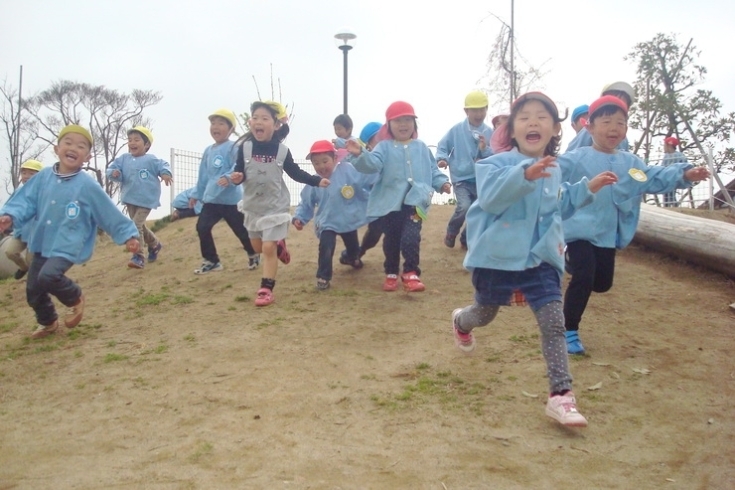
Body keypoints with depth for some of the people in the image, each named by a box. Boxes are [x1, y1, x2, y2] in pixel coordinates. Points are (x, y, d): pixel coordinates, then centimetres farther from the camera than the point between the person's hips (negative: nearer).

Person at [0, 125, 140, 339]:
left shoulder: (88, 185, -12)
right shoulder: (44, 177, 0)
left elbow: (110, 213, -7)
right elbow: (26, 199, 2)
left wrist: (128, 235, -5)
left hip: (68, 246, -5)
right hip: (42, 243, 5)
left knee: (48, 276, -29)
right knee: (32, 289, 11)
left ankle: (75, 298, 3)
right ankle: (48, 322, 39)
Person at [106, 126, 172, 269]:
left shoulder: (151, 160, -8)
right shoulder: (124, 159, 4)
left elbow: (163, 165, -4)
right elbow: (111, 169, 3)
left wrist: (165, 173, -26)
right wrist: (114, 173, -21)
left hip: (146, 200, -6)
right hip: (130, 199, 6)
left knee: (136, 225, -16)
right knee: (139, 225, 18)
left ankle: (138, 257, -10)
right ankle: (155, 244, 42)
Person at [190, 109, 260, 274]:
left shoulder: (233, 147, -12)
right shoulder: (208, 151, 12)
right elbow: (203, 175, 20)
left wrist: (229, 177, -42)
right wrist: (197, 194, 23)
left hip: (230, 199, -7)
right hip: (211, 199, 7)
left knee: (241, 229, 6)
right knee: (202, 227, 0)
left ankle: (253, 255, 31)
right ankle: (211, 261, 13)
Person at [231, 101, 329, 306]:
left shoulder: (282, 150, -10)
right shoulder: (244, 147, -10)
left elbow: (295, 173, 2)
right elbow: (240, 172, -5)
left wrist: (317, 180, -3)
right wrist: (237, 177, -28)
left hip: (275, 206, -3)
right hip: (252, 205, 3)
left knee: (268, 248, -8)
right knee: (258, 247, 18)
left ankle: (266, 289, 2)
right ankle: (279, 245, 51)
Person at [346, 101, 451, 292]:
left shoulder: (421, 148, 13)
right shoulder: (384, 147, 3)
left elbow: (432, 170, 17)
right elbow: (372, 163, -15)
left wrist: (442, 182, 0)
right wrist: (360, 154, -34)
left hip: (415, 201, 0)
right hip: (390, 202, 0)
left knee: (410, 238, -17)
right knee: (391, 240, 10)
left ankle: (411, 274, -7)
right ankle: (391, 274, 26)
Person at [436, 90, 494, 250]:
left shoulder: (490, 133, -2)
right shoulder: (456, 130, -5)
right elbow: (442, 146, 4)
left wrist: (485, 149, -19)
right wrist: (442, 159, -16)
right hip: (461, 178, -3)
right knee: (464, 207, -23)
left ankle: (466, 239, 33)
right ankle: (451, 232, 5)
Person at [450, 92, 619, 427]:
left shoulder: (554, 171, 8)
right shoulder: (497, 163, -13)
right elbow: (490, 196, -32)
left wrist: (588, 188, 12)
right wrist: (526, 174, -46)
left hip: (541, 259, 4)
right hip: (497, 257, -4)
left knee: (554, 323, -6)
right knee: (484, 315, 17)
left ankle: (560, 395, 0)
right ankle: (460, 322, 55)